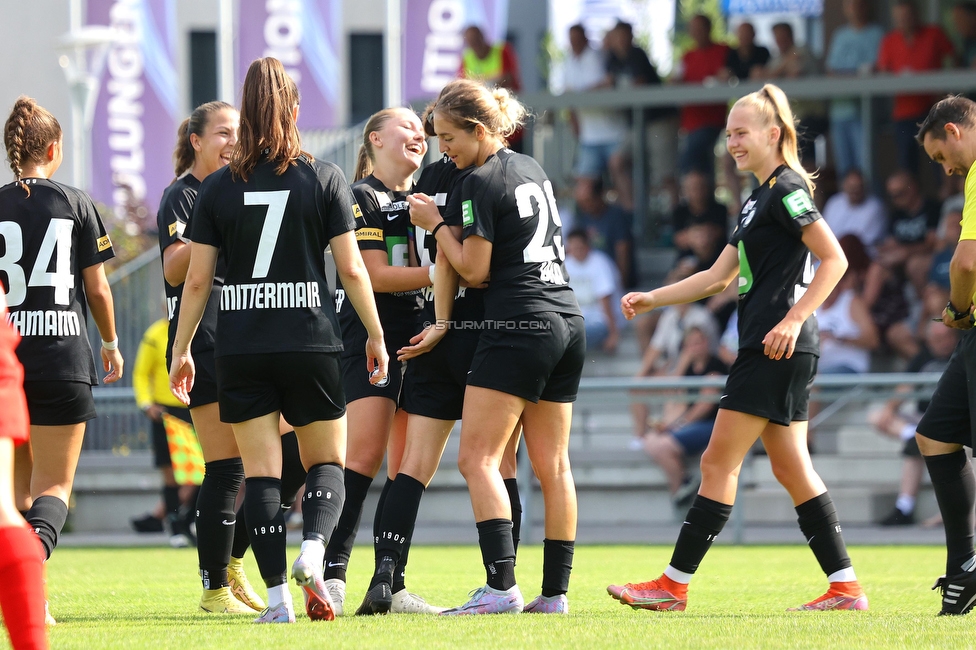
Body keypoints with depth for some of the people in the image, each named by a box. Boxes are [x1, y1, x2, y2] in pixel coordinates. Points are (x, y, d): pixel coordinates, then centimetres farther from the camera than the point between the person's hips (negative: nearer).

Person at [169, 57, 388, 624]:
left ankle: (278, 596, -4)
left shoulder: (218, 188, 2)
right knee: (327, 463, 11)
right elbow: (352, 268, -2)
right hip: (311, 342, -1)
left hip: (241, 349, 1)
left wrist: (182, 350, 11)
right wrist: (376, 334, 9)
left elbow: (196, 280, 2)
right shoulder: (325, 179, -1)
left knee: (261, 471, 3)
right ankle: (314, 550, -17)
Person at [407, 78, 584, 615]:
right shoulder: (533, 170, 16)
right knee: (552, 466, 9)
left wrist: (436, 224, 2)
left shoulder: (481, 183, -9)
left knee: (477, 458, -9)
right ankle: (555, 591, 9)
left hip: (518, 328, -9)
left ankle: (501, 587, -19)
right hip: (568, 324, 9)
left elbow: (474, 269, -9)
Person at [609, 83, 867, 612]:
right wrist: (651, 299, 18)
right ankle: (845, 588, 6)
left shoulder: (787, 189, -9)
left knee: (718, 463, -7)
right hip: (766, 351, 10)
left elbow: (834, 259, -16)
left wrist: (793, 319, -22)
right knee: (791, 469, 8)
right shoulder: (760, 200, 21)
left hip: (777, 350, -10)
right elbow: (719, 276, 25)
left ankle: (674, 586, -5)